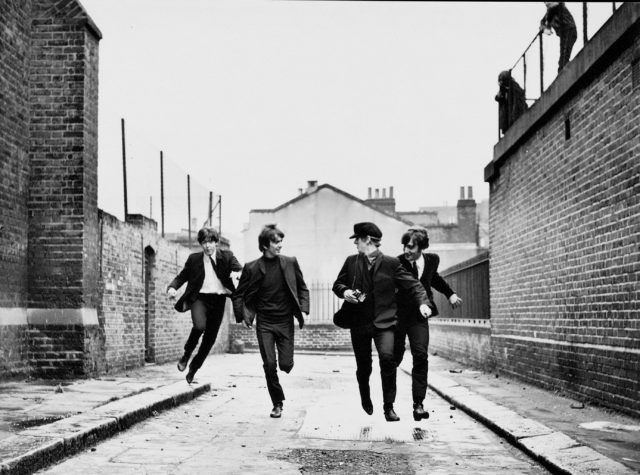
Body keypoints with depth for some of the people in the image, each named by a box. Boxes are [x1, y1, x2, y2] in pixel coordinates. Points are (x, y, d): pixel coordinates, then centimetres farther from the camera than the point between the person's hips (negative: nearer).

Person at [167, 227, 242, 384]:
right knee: (199, 325, -31)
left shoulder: (227, 256, 4)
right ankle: (187, 354, -3)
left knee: (210, 338, 4)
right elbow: (182, 276, 13)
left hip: (218, 300, 2)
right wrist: (172, 287, -7)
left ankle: (193, 369, 25)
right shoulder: (194, 259, 6)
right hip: (200, 297, -1)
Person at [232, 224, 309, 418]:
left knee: (286, 364, -4)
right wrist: (243, 315, -7)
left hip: (285, 321, 1)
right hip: (264, 323, -1)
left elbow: (302, 288, 11)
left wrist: (303, 309, -2)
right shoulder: (252, 268, -4)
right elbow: (238, 295, 5)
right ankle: (277, 403, 12)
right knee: (269, 364, -5)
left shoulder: (290, 263, 1)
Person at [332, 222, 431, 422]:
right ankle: (365, 397, 41)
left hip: (383, 322, -3)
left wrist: (422, 302, -19)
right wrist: (345, 291, -8)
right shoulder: (351, 262, 7)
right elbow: (337, 284, 15)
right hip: (359, 323, 3)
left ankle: (389, 406, -7)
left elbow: (412, 284, -2)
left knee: (387, 357, -22)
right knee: (363, 366, 9)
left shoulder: (391, 263, -2)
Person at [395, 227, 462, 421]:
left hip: (418, 317, 2)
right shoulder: (397, 263, -15)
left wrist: (450, 293, 17)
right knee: (395, 358, 7)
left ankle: (418, 403, -8)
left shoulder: (432, 260, -3)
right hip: (397, 316, -2)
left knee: (421, 356, -14)